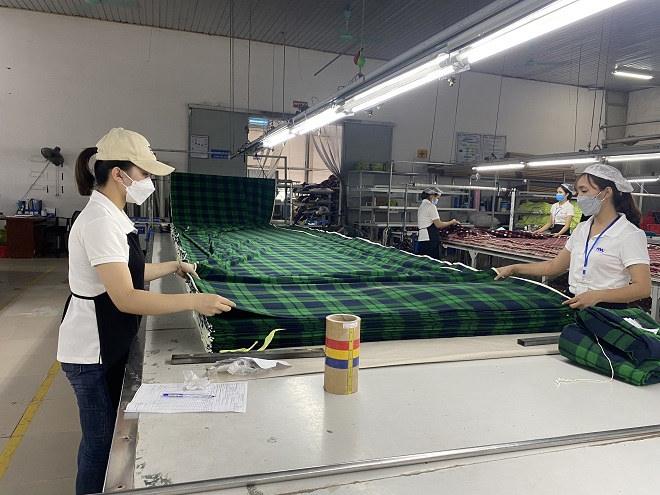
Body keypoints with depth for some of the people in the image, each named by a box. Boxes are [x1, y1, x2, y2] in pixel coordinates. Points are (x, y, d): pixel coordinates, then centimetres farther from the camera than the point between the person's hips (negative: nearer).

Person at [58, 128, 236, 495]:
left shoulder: (110, 215, 6)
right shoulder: (100, 221, -25)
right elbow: (125, 298, -30)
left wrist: (174, 266, 14)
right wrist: (194, 301, -32)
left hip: (110, 345, 9)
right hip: (93, 353, -9)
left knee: (109, 435, 23)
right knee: (101, 442, 8)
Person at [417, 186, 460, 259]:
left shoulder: (422, 205, 19)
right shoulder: (431, 206, -10)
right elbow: (438, 225, -11)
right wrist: (452, 222, 3)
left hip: (422, 238, 10)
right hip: (429, 240, -10)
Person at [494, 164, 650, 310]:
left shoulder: (630, 235, -7)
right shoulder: (581, 229, 14)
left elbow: (643, 288, -15)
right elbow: (553, 266, 19)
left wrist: (597, 295, -29)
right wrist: (514, 269, 9)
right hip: (573, 306, 6)